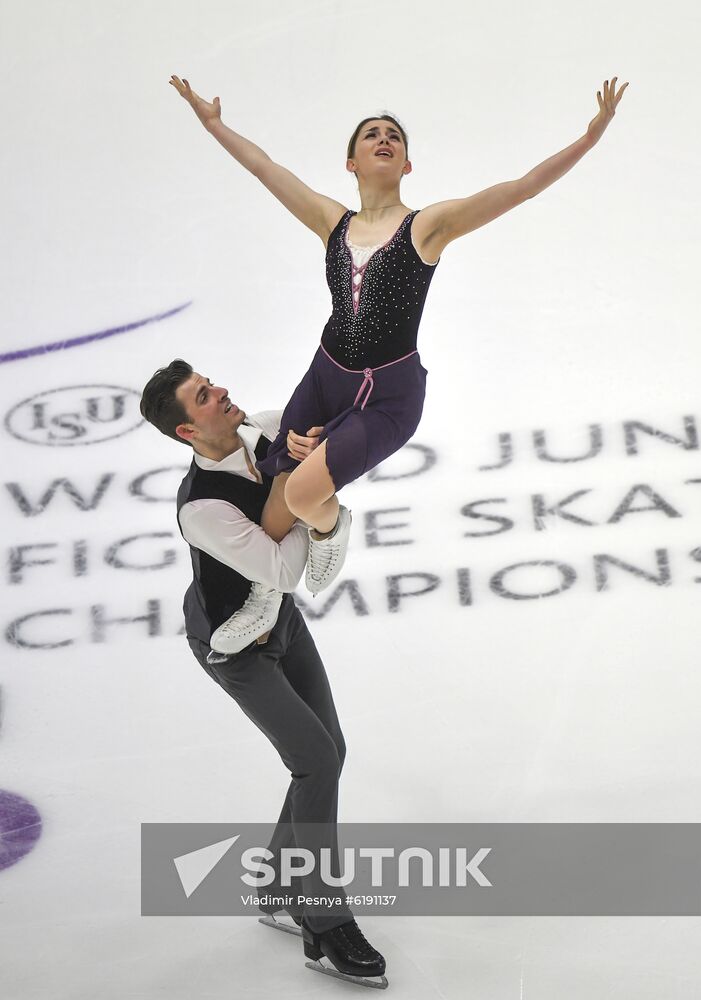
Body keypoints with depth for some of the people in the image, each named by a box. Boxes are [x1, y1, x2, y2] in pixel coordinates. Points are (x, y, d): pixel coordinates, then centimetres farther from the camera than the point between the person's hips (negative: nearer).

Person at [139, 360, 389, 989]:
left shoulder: (265, 433, -17)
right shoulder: (201, 507, -36)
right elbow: (283, 571, -35)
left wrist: (312, 445, -27)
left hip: (280, 618, 7)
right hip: (230, 643, -7)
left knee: (327, 754, 11)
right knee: (316, 762, -10)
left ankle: (280, 889, 32)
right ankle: (326, 927, 7)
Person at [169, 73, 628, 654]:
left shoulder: (427, 226, -4)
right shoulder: (334, 223, 7)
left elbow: (522, 187, -12)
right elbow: (264, 166, 14)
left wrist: (590, 138, -20)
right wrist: (213, 122, 17)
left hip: (389, 397, -4)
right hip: (326, 378, 4)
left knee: (304, 491, -20)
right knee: (277, 500, 4)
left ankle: (332, 527, 17)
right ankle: (264, 599, 31)